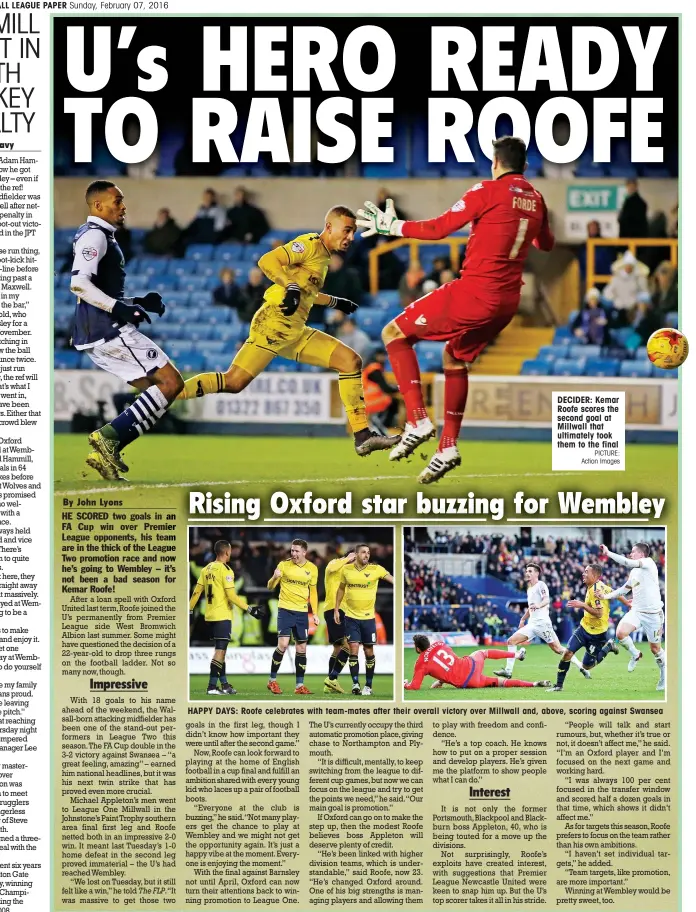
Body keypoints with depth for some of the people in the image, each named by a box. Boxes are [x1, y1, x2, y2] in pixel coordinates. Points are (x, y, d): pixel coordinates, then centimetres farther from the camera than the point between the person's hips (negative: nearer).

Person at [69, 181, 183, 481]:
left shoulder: (99, 236, 24)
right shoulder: (94, 236, -8)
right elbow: (78, 284, -23)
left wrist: (138, 303, 19)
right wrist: (119, 307, -26)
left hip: (96, 335, 10)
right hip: (108, 331, -10)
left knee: (157, 391, 11)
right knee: (171, 382, -9)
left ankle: (106, 451, 3)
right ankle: (109, 436, -16)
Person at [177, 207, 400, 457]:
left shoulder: (323, 257, 22)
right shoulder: (310, 244, -5)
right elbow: (267, 261, -19)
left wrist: (336, 303, 43)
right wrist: (291, 288, -29)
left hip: (296, 332, 9)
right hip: (274, 323, -9)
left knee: (351, 361, 1)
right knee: (233, 383, -18)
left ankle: (362, 436, 0)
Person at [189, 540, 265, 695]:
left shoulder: (206, 569, 9)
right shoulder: (225, 570, -12)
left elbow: (196, 592, 9)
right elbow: (232, 596, -16)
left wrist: (189, 610, 16)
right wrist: (250, 609, -14)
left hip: (209, 616, 8)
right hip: (222, 616, -8)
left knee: (220, 649, 16)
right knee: (220, 650, -5)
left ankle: (224, 684, 20)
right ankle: (212, 686, -9)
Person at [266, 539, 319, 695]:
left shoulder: (312, 569, 3)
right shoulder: (284, 565, -5)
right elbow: (271, 586, -1)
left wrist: (314, 613, 7)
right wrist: (275, 577, -23)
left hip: (302, 612, 3)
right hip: (285, 609, -3)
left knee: (301, 649, 5)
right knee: (283, 644, -14)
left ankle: (299, 685, 12)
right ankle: (272, 681, 1)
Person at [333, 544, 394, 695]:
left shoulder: (376, 569, -7)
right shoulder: (346, 569, 0)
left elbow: (392, 579, -18)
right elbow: (341, 588, 14)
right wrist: (336, 609, 13)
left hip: (368, 618, -1)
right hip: (351, 617, 1)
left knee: (369, 652, 4)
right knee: (354, 650, -7)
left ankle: (368, 686, 15)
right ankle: (355, 684, -1)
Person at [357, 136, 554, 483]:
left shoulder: (488, 191, -9)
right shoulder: (535, 199, 11)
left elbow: (438, 229, -11)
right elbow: (546, 244, 29)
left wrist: (392, 226, 0)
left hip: (475, 293, -7)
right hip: (507, 302, 8)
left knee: (394, 333, 5)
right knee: (454, 357, 27)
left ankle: (418, 421, -7)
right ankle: (448, 447, 22)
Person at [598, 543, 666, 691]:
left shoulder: (649, 563, -9)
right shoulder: (634, 572, 14)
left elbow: (628, 562, -24)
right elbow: (625, 589, 26)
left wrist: (608, 553, -22)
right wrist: (607, 596, 15)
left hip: (653, 614, -6)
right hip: (636, 611, 6)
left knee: (655, 649, 3)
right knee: (620, 633, -20)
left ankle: (664, 674, 27)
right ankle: (635, 655, 7)